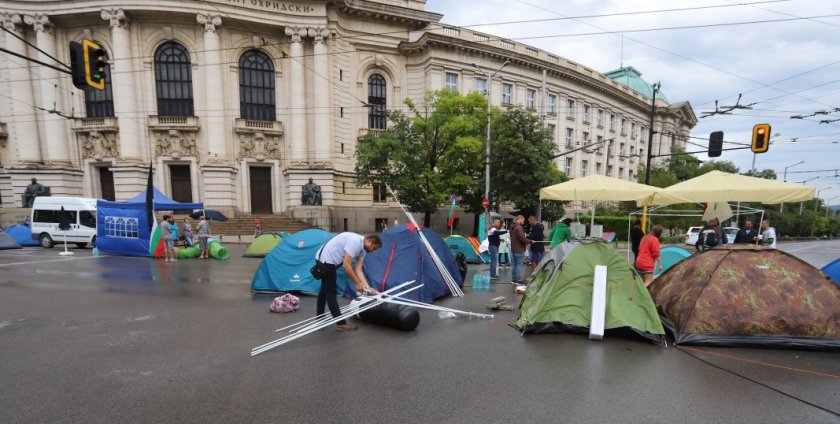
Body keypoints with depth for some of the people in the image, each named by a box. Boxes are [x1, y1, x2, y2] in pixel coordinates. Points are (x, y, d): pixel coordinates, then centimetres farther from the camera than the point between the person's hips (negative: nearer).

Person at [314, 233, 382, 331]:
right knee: (331, 292, -5)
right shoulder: (355, 241, -27)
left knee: (325, 289, 22)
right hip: (326, 260, -11)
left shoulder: (362, 248, 3)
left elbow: (358, 270, 0)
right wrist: (358, 284, -21)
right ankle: (340, 323, 0)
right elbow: (346, 265, -28)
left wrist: (367, 287, -9)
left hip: (327, 260, 11)